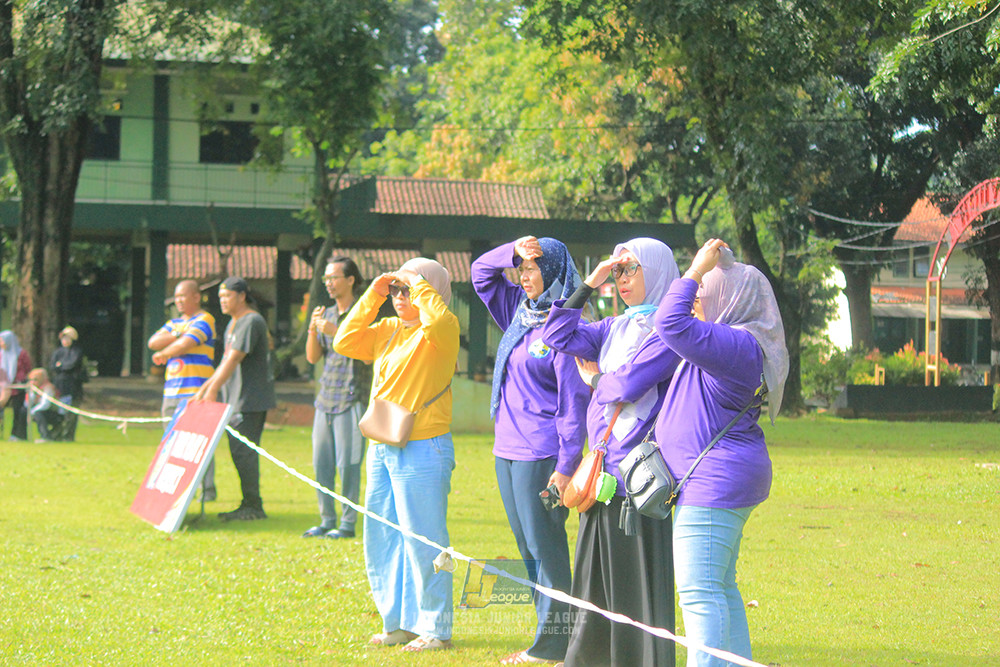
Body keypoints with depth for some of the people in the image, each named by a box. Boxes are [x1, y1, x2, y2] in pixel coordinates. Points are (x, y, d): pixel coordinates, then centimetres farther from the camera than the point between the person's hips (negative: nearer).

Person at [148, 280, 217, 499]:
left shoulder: (204, 320, -1)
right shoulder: (175, 323, 23)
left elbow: (186, 345, -14)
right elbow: (153, 342, 8)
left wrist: (162, 354, 2)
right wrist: (177, 335, -5)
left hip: (195, 392, -8)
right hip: (172, 391, 8)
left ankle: (208, 488, -7)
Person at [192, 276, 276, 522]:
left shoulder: (251, 322, -14)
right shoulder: (233, 323, 19)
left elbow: (233, 360, -20)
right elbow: (226, 362, 24)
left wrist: (212, 391, -23)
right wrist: (204, 388, 20)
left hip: (251, 400, -10)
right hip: (235, 400, 10)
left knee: (244, 451, -11)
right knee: (239, 451, 10)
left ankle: (253, 506, -8)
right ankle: (249, 505, 13)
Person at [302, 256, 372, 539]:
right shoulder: (328, 315, 16)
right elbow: (312, 357, 14)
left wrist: (335, 332, -20)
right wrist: (313, 328, -3)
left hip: (352, 399, -7)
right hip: (326, 399, 7)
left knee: (348, 463, -7)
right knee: (321, 463, 6)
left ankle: (348, 523, -2)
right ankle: (327, 520, 13)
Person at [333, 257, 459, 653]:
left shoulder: (441, 333, -9)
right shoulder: (388, 330, 13)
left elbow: (438, 320, -31)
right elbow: (345, 343, 9)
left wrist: (419, 283, -15)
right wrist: (372, 296, 5)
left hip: (422, 450, -8)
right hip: (382, 450, 8)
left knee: (423, 542, -6)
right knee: (381, 542, 12)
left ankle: (435, 629, 2)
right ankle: (398, 624, 22)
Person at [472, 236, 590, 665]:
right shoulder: (520, 315, 12)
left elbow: (574, 401, -14)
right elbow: (481, 272, 23)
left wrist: (566, 467, -17)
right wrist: (512, 250, 2)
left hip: (540, 454, -9)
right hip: (507, 450, 9)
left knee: (546, 547, -4)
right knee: (529, 549, 11)